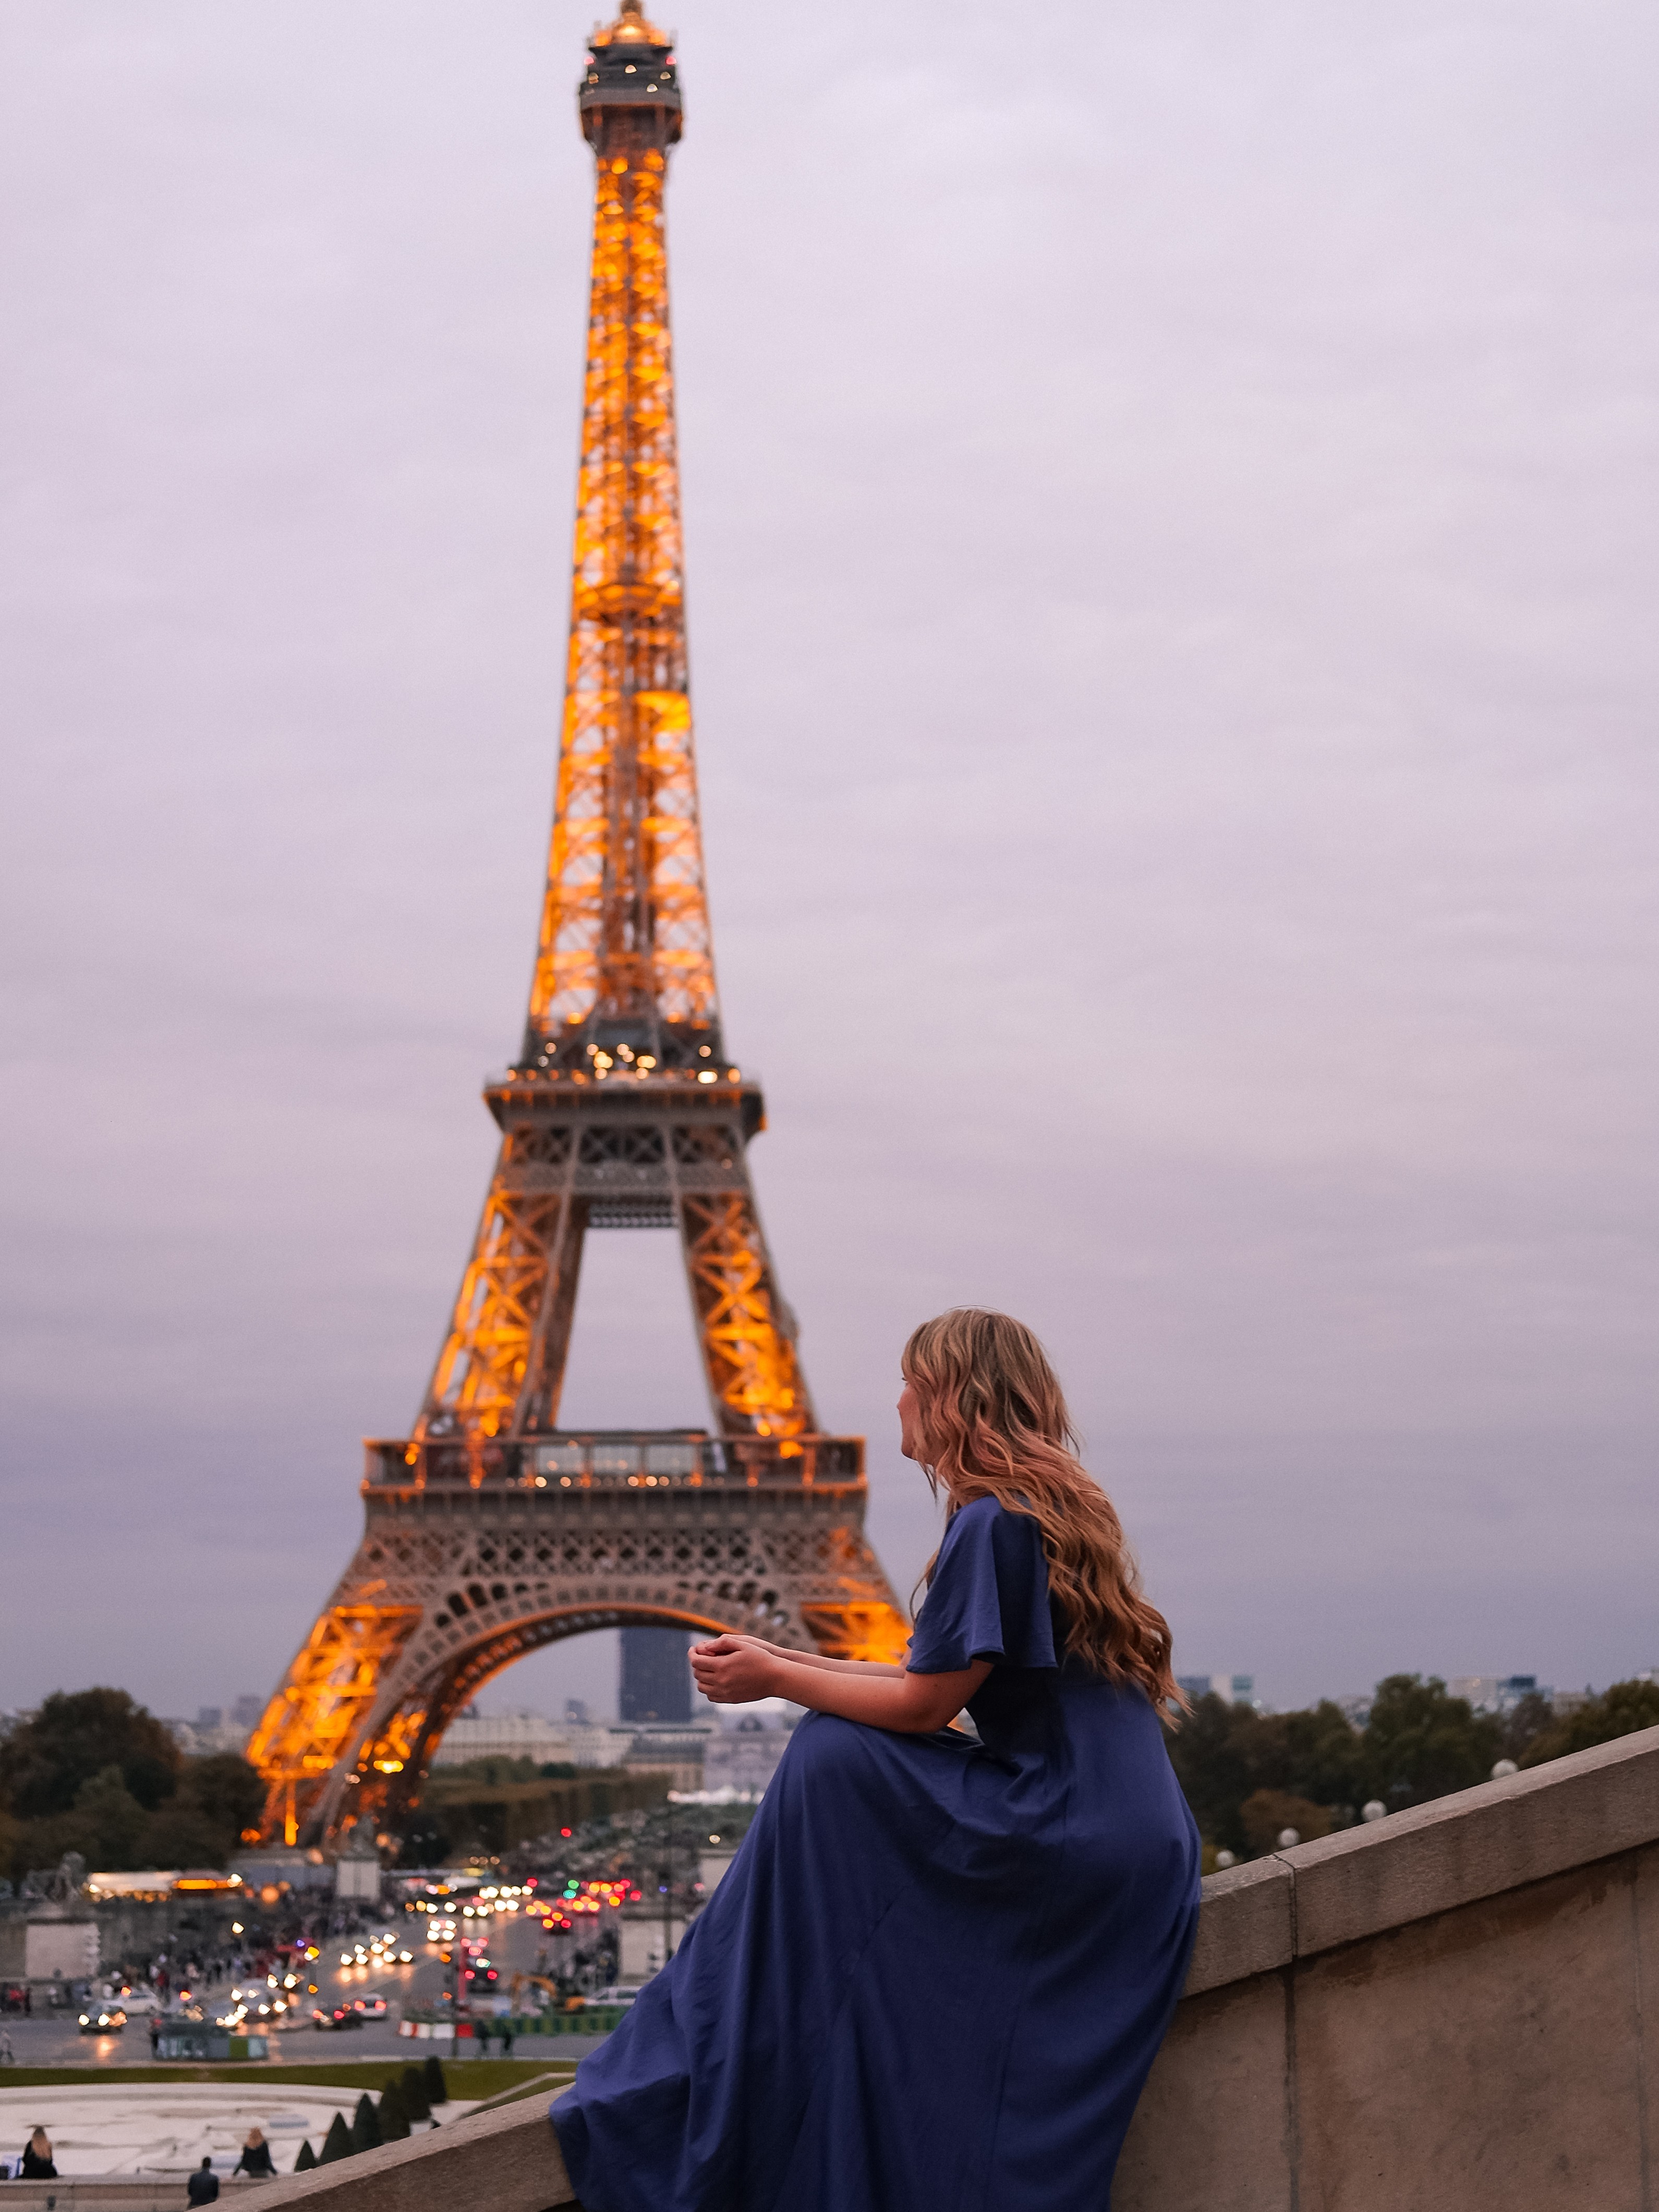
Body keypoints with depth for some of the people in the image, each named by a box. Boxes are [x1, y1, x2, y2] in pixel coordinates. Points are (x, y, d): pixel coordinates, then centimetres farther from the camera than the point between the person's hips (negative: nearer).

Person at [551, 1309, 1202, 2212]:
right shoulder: (1052, 1506, 16)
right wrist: (782, 1661, 17)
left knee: (835, 1763, -11)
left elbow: (923, 1704, -13)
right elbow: (936, 1680, 18)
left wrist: (776, 1681, -1)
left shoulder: (993, 1522, -14)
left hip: (1070, 1833, -10)